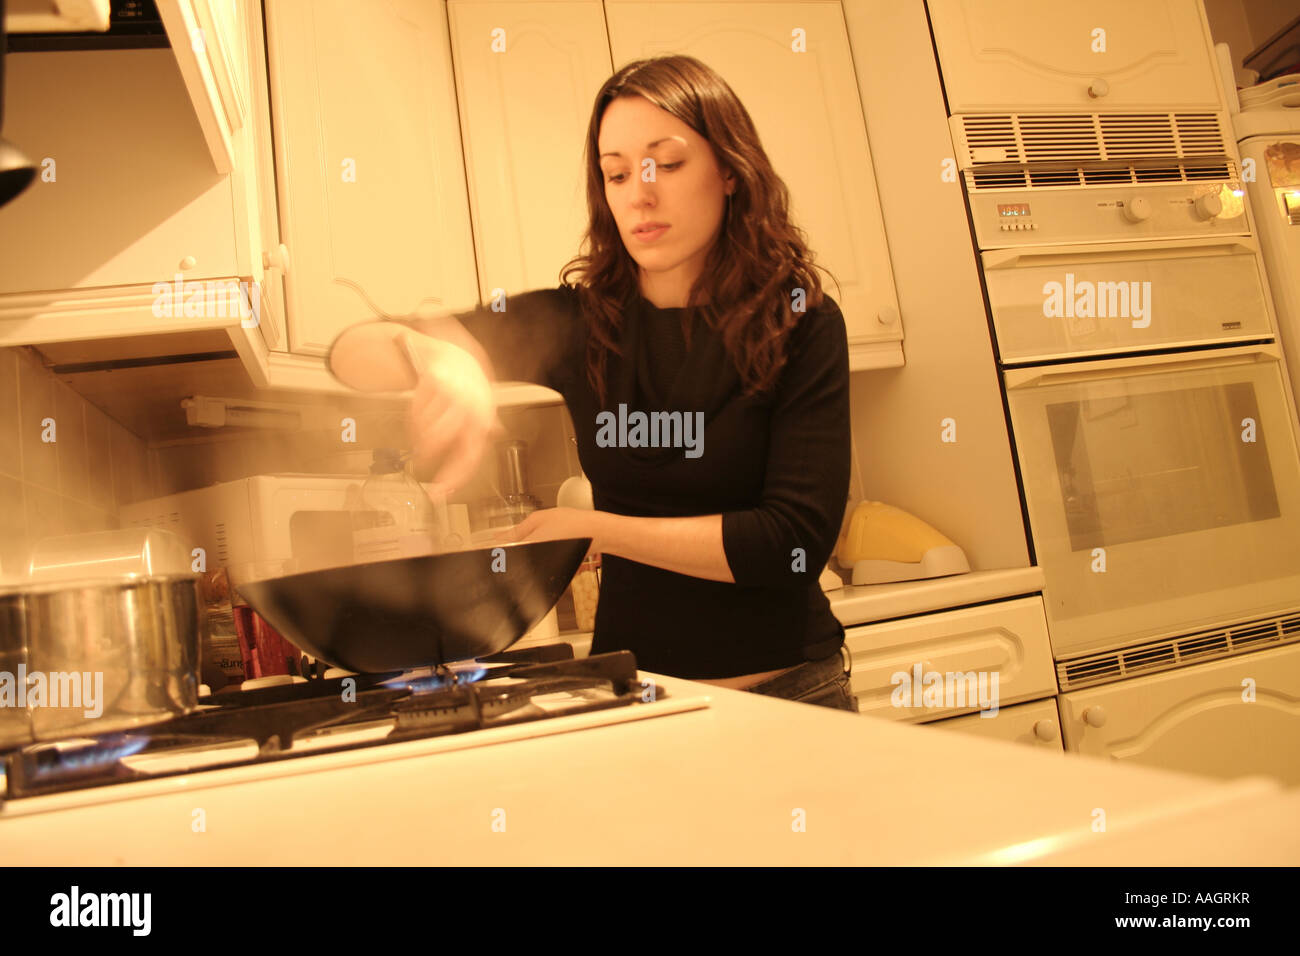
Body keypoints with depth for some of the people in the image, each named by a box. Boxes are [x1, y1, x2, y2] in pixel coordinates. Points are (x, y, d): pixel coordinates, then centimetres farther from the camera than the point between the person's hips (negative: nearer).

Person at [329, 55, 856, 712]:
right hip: (632, 684, 2)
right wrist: (437, 356, -28)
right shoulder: (577, 323, -4)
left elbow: (796, 539, -17)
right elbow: (352, 351, -5)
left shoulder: (803, 324, -10)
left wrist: (592, 526, -19)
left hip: (788, 690, -1)